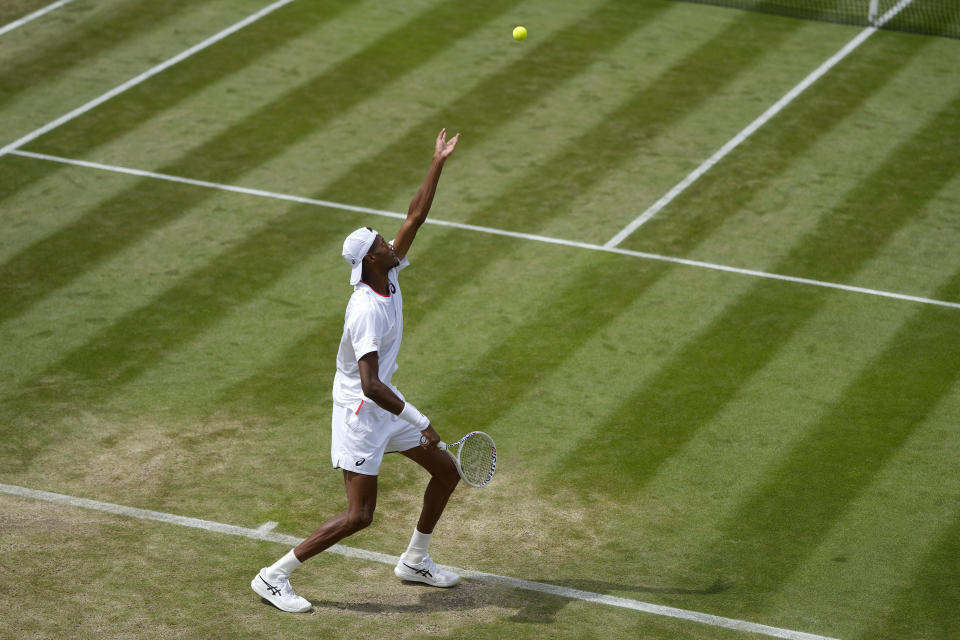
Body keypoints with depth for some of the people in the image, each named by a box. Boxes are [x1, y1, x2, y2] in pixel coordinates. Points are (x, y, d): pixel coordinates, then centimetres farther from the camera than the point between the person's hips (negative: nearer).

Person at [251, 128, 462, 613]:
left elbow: (415, 217, 3)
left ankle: (414, 562, 31)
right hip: (360, 412, -9)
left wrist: (438, 163, 0)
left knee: (446, 472, 15)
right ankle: (273, 577, -2)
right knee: (359, 515, -9)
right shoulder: (367, 311, -29)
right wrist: (420, 421, -31)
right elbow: (371, 385, -33)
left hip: (386, 404, 9)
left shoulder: (389, 276, -4)